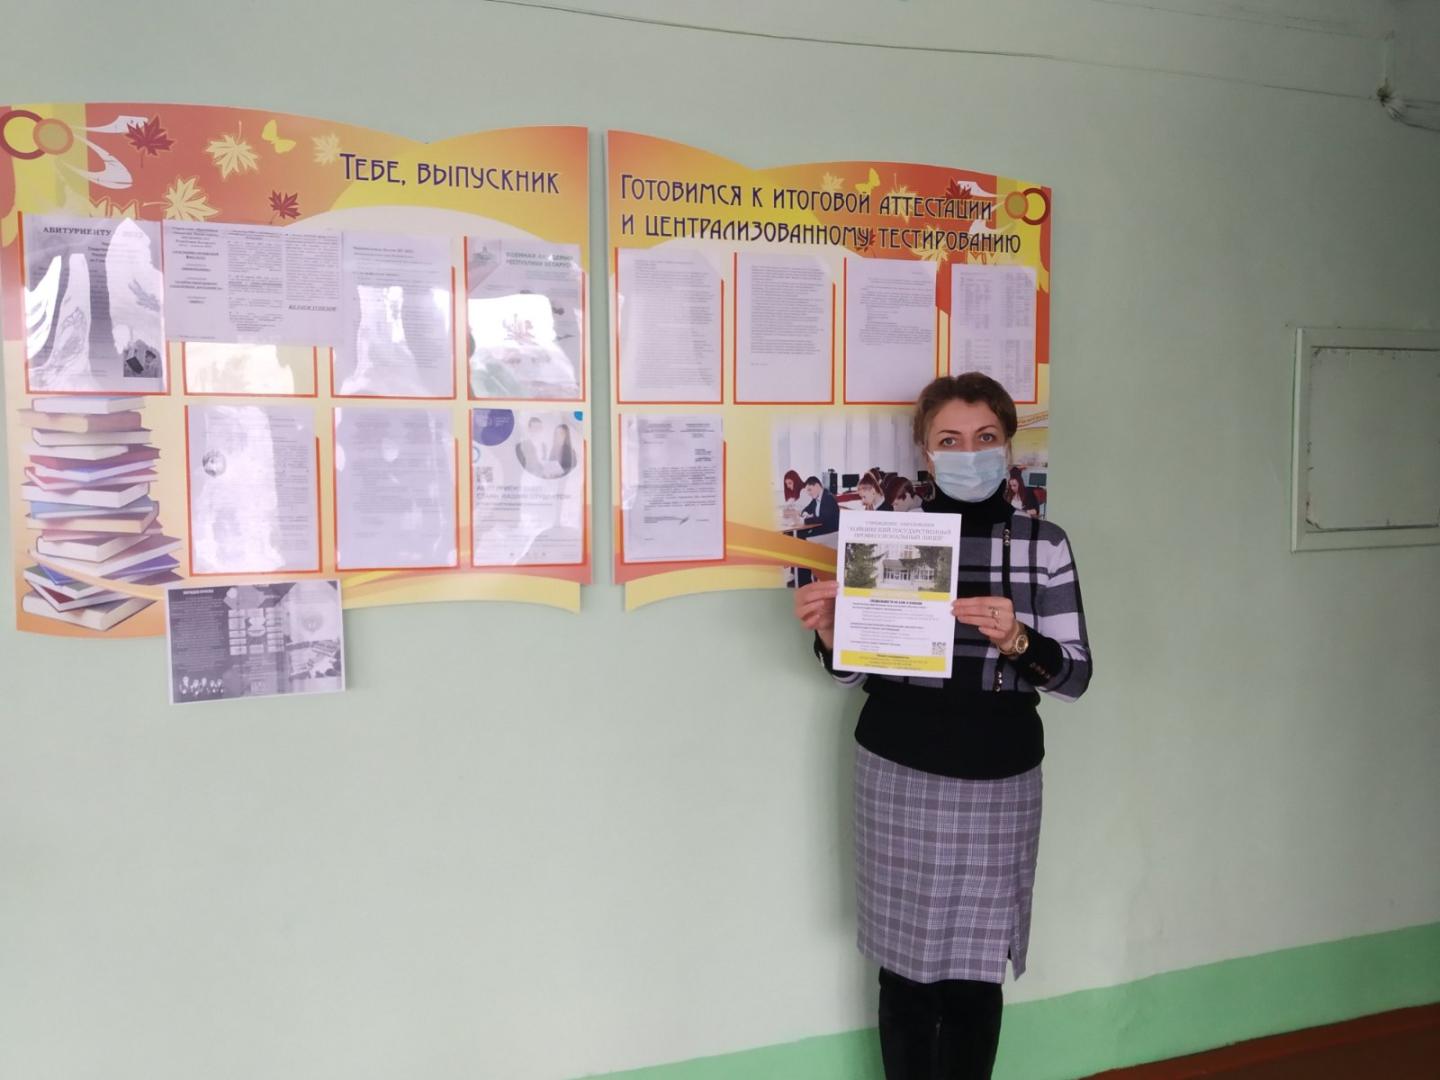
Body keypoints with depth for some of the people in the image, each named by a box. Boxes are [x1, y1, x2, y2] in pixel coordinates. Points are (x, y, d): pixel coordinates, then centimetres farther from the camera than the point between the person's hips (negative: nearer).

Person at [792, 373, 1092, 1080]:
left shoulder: (1044, 543, 0)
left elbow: (1074, 676, -3)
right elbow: (855, 671, 7)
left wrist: (1015, 640, -21)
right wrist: (830, 634, -13)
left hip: (998, 781, 0)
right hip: (897, 775, 0)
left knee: (974, 977, 6)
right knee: (906, 968, 8)